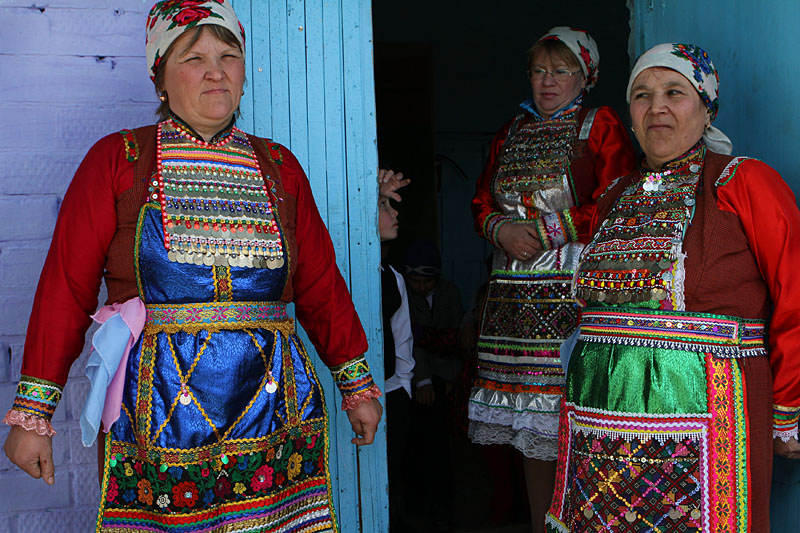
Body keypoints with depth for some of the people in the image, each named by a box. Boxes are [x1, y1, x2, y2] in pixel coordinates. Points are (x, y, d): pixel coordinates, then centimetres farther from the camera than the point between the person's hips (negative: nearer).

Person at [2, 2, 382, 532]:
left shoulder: (279, 167, 11)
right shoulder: (116, 160, 3)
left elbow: (320, 285, 14)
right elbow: (66, 287, 0)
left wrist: (358, 386, 15)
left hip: (273, 412, 2)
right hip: (156, 417, -2)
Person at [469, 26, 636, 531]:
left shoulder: (601, 125, 3)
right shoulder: (512, 131, 19)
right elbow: (482, 202, 19)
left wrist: (545, 231, -13)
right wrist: (502, 229, -2)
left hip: (575, 290, -5)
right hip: (516, 293, 5)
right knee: (532, 431, 8)